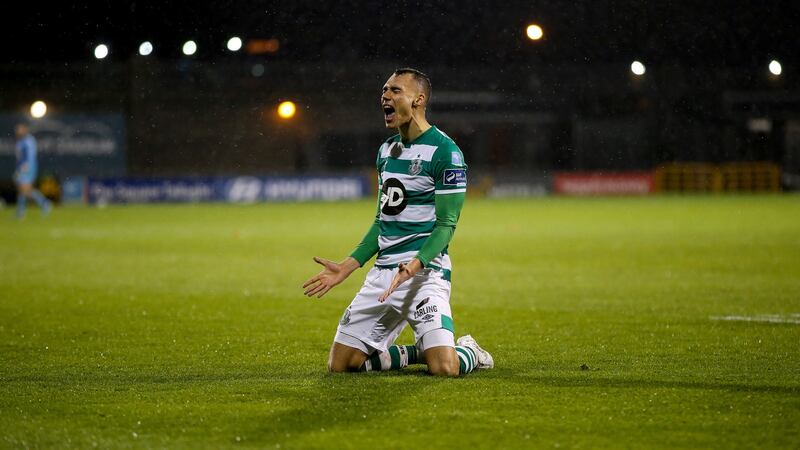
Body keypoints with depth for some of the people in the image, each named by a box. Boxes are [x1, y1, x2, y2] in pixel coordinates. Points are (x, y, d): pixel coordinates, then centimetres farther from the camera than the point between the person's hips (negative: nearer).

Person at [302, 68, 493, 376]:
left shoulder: (445, 151, -10)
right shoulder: (386, 150, 16)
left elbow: (446, 224, -13)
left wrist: (414, 265, -28)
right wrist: (345, 268, 16)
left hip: (425, 271, -7)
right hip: (382, 271, 7)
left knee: (444, 369, -22)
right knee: (340, 365, 2)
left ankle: (469, 353, 13)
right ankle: (418, 352, 21)